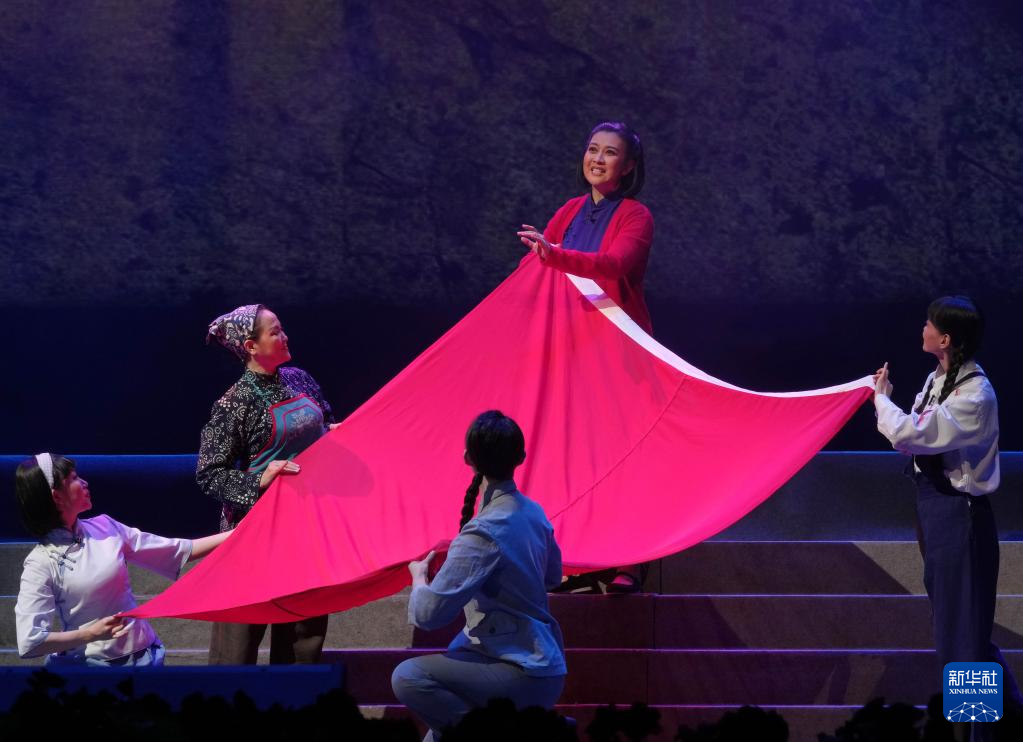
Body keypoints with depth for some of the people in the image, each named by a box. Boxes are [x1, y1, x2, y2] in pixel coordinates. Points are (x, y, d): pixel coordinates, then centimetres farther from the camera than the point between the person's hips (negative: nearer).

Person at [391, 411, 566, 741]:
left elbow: (427, 613, -22)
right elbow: (553, 575, 23)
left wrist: (418, 575, 0)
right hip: (547, 664, 9)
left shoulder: (484, 533, -22)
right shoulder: (533, 513, 4)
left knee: (408, 677, -21)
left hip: (526, 680, -9)